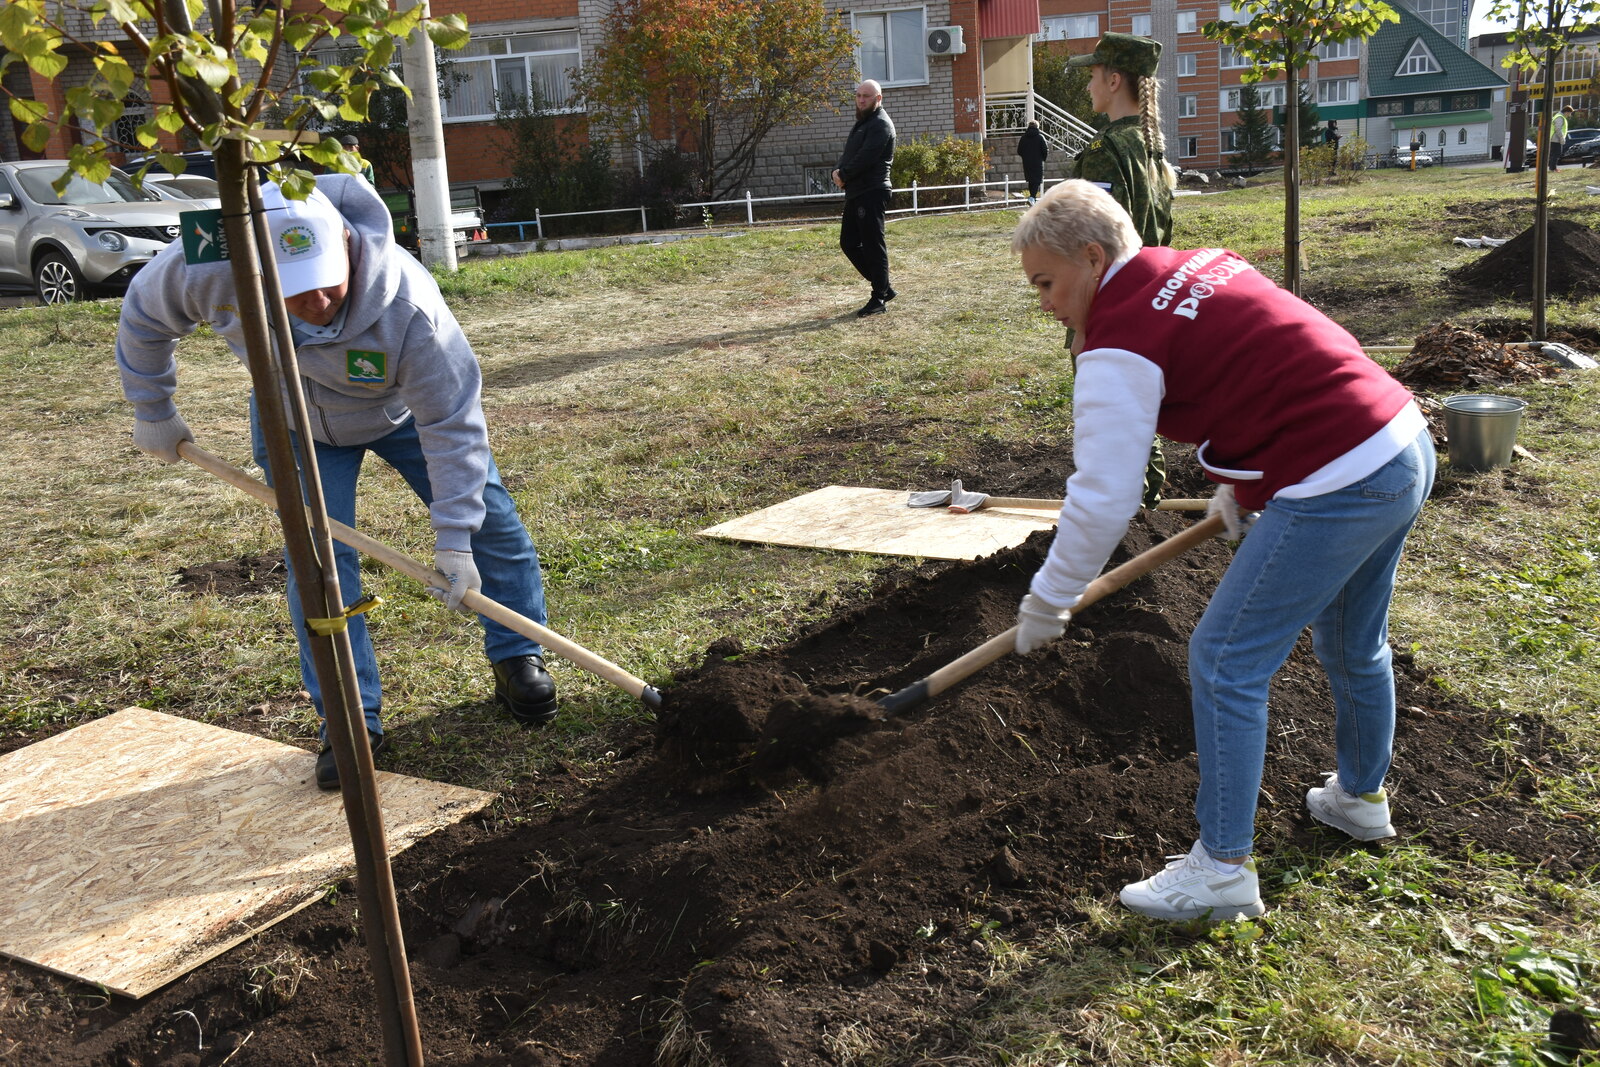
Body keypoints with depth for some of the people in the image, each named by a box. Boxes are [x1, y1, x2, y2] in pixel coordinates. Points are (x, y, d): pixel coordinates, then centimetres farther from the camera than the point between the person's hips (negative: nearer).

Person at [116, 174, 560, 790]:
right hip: (297, 425, 1)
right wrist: (153, 411, 0)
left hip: (405, 410, -1)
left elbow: (452, 425, -34)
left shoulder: (407, 306, -42)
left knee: (491, 522, -2)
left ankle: (518, 661, 19)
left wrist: (454, 540, -35)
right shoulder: (209, 267, -33)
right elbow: (145, 316, -9)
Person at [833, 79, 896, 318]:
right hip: (856, 193, 10)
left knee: (873, 245, -7)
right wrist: (838, 171, -2)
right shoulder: (863, 122, 21)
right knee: (849, 243, 12)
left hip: (872, 193, -10)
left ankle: (879, 298, -1)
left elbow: (865, 158, -21)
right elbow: (848, 153, 18)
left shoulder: (881, 125, -11)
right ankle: (884, 287, 19)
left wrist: (843, 175, -10)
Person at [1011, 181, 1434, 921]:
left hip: (1336, 487, -10)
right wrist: (1243, 485, 24)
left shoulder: (1120, 343, -14)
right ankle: (1361, 796, 49)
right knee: (1353, 645, 27)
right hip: (1407, 443, 10)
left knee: (1225, 661, -1)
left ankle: (1223, 867, 8)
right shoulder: (1204, 265, 13)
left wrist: (1048, 600, -3)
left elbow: (1103, 498, -16)